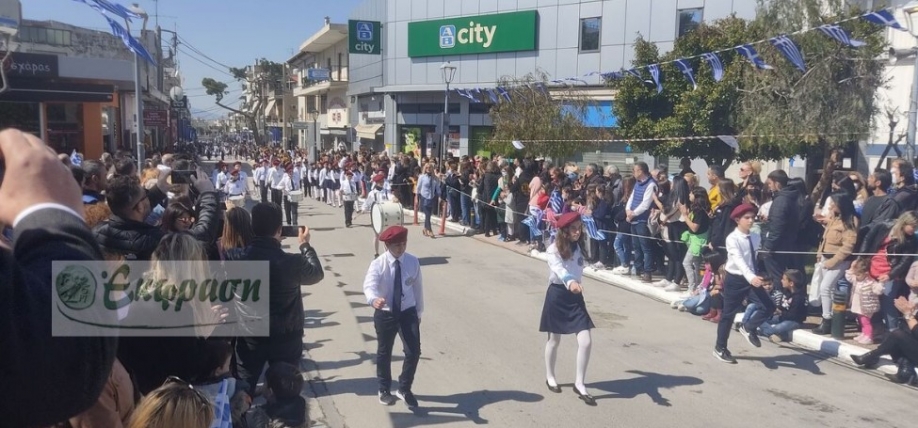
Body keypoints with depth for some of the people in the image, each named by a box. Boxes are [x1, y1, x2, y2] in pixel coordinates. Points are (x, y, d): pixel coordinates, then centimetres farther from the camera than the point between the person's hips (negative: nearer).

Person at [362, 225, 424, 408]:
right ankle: (384, 390, 36)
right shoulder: (378, 264, -16)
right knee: (384, 353, 14)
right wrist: (374, 299, -55)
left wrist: (419, 312, 12)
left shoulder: (413, 262, -6)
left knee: (414, 352, -1)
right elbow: (369, 285, -32)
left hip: (408, 312, 2)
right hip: (385, 314, -2)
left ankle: (404, 389, 22)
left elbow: (418, 287, 5)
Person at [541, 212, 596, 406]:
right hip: (557, 295, -5)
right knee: (554, 340, 12)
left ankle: (579, 384, 8)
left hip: (575, 297, 5)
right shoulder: (553, 249, -17)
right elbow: (559, 269, -36)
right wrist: (570, 282, -53)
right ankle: (550, 377, 36)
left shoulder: (577, 248, 4)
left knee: (586, 342, -6)